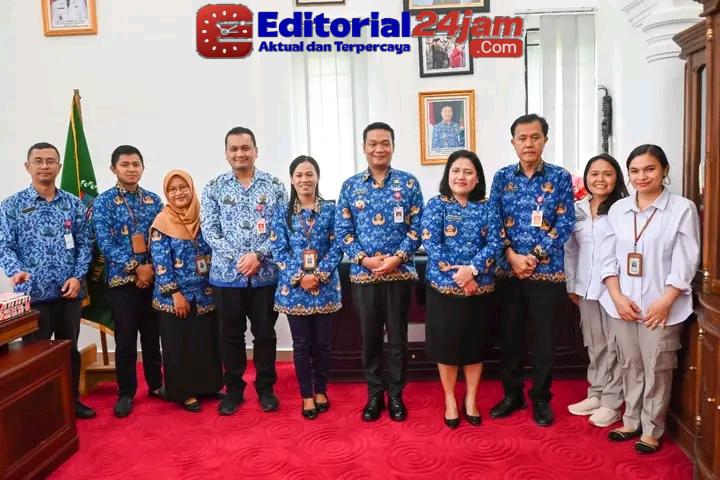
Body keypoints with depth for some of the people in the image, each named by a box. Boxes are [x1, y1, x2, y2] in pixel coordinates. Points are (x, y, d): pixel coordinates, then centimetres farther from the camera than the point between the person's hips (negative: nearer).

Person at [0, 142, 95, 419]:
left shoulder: (73, 204, 5)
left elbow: (85, 244, 4)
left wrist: (78, 276, -8)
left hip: (69, 292, 2)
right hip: (33, 293, -2)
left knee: (70, 349, 14)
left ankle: (72, 400, 30)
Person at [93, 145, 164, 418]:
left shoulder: (153, 200, 8)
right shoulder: (103, 202, -3)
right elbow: (105, 243, -11)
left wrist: (152, 267, -9)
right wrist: (136, 268, -15)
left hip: (153, 277, 3)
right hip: (122, 279, -3)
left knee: (152, 335, 12)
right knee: (125, 338, 4)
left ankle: (156, 384, 27)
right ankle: (126, 393, 18)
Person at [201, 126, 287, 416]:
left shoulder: (274, 186, 3)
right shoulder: (214, 188, 4)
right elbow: (209, 231, -3)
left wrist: (258, 255, -15)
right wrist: (238, 258, -15)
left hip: (266, 274, 0)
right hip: (227, 274, 1)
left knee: (265, 333, 8)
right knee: (231, 335, 10)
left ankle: (266, 388, 24)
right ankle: (233, 389, 25)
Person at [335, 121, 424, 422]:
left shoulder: (408, 183, 2)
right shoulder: (350, 186, 5)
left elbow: (417, 227, -1)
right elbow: (342, 230, 2)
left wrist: (397, 257, -14)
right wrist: (364, 259, -11)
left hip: (400, 272, -1)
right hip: (363, 274, 1)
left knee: (398, 337, 7)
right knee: (370, 337, 10)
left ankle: (396, 394, 23)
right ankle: (374, 394, 25)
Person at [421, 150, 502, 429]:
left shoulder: (487, 207, 5)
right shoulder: (436, 205, -1)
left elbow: (495, 244, -4)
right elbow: (431, 244, -11)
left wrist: (472, 269, -19)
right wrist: (456, 275, -18)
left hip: (480, 288, 2)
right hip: (443, 287, -2)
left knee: (475, 344, 10)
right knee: (447, 344, 6)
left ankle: (471, 400, 27)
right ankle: (450, 400, 23)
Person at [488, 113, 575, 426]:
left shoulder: (560, 177, -1)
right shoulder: (502, 177, 5)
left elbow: (565, 224, -6)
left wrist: (535, 256, -14)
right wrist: (512, 255, -12)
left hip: (547, 271, -2)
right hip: (508, 270, 2)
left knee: (543, 338, 7)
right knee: (509, 335, 10)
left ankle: (541, 398, 23)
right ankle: (512, 394, 26)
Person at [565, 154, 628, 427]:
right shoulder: (577, 209, 8)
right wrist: (571, 285, 12)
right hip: (586, 288, 5)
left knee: (613, 345, 4)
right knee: (594, 344, 15)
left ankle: (612, 403, 16)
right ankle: (595, 395, 28)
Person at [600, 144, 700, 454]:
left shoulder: (682, 209, -4)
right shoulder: (618, 209, 7)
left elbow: (685, 263, -8)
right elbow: (609, 258, 6)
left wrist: (664, 302, -14)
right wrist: (617, 296, -6)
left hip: (662, 306, -3)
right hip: (622, 304, 4)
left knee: (657, 370, 4)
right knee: (630, 367, 13)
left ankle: (652, 430, 18)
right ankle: (632, 421, 28)